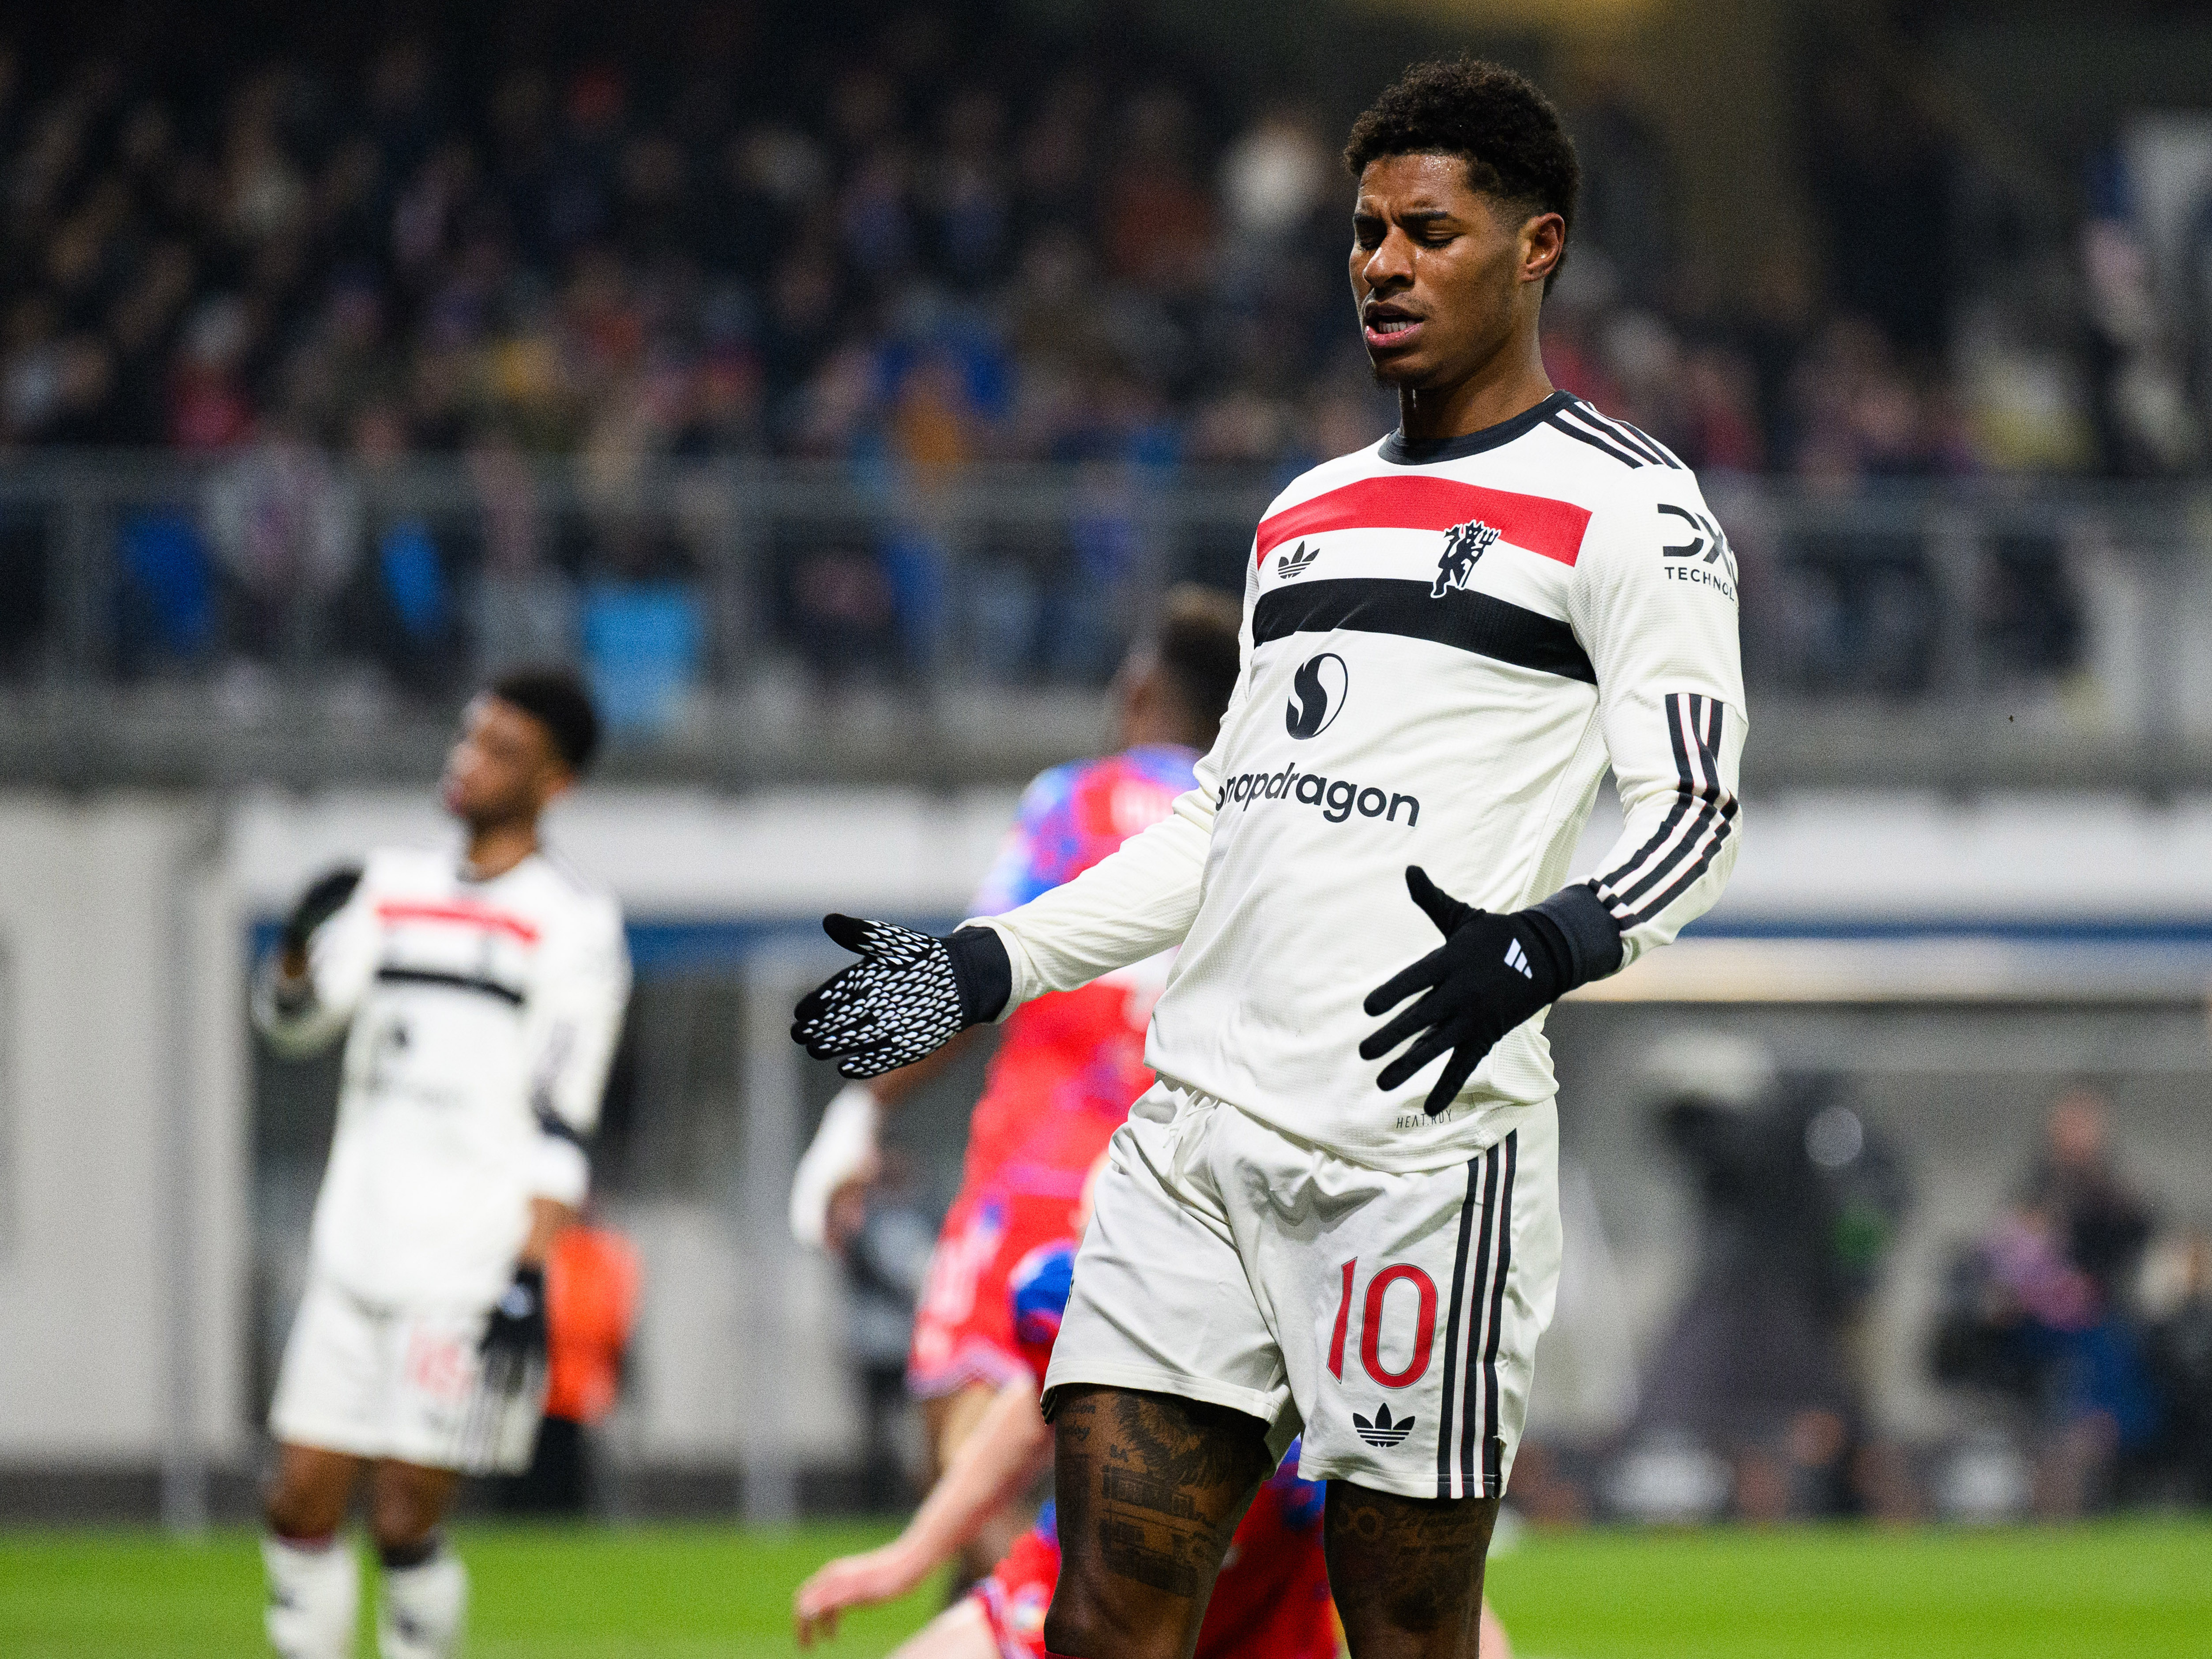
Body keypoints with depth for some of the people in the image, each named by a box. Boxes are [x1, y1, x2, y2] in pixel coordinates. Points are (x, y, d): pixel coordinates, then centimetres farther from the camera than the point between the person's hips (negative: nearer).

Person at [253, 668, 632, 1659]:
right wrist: (300, 949, -7)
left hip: (472, 1269, -6)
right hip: (356, 1250, 6)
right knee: (301, 1505, 2)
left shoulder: (571, 924, -3)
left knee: (404, 1522, -7)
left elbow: (561, 1120, -9)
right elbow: (291, 1020, 14)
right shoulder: (393, 887, 15)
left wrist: (531, 1273, -17)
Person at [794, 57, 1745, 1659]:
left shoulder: (1625, 507, 0)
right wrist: (982, 971, 20)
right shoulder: (1308, 510, 23)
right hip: (1199, 1132, 7)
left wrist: (1546, 945, -28)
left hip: (1417, 1147, -7)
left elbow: (1694, 809, -9)